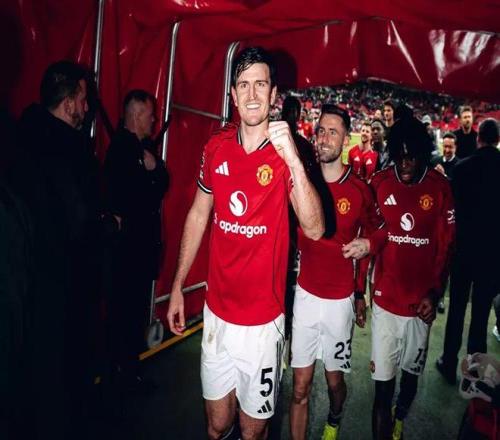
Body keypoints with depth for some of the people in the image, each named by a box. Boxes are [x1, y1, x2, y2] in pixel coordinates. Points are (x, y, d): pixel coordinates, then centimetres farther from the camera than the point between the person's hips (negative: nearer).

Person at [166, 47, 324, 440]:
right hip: (217, 312, 3)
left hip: (262, 320, -2)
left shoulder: (288, 153, -11)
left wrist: (293, 160, -35)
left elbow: (314, 229, -23)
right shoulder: (216, 147, -1)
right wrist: (177, 286, 11)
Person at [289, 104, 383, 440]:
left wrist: (360, 293, 10)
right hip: (304, 295, 1)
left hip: (340, 300, 0)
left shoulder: (360, 191, -7)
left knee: (335, 380, 17)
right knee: (300, 387, 4)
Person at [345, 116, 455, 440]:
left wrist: (435, 292, -7)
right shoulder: (380, 183, -4)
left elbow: (446, 246, 0)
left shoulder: (440, 188, -4)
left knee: (411, 372, 20)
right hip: (385, 301, -1)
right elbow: (369, 238, 1)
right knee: (383, 382, 4)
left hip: (421, 303, 1)